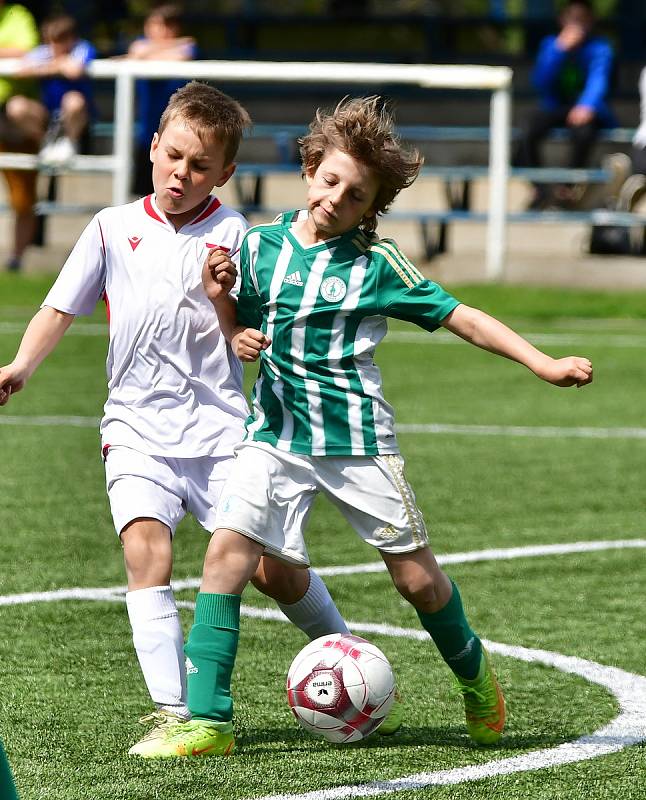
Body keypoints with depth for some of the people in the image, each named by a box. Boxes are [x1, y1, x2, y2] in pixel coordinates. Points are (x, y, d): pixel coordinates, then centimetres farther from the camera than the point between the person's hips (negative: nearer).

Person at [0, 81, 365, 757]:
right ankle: (172, 713, -23)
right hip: (137, 429, 1)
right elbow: (61, 308, 14)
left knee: (272, 568, -1)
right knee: (146, 549, -22)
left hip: (219, 427, -1)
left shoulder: (232, 234, 0)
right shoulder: (113, 228, 7)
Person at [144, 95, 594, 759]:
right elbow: (241, 332, 17)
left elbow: (463, 319, -1)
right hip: (277, 435, 2)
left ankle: (474, 675, 35)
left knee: (417, 578, 4)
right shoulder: (260, 246, 4)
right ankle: (208, 722, -12)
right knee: (227, 551, -16)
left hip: (359, 440, -2)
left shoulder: (378, 263, -4)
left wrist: (544, 364, -6)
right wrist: (221, 302, -5)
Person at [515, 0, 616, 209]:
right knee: (527, 134, -29)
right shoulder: (551, 44, 4)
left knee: (583, 133, -39)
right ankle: (539, 189, -19)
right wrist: (561, 49, -19)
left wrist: (587, 106, -46)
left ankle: (567, 186, -19)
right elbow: (541, 82, -8)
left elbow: (598, 79, -24)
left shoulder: (599, 47, -6)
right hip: (554, 108, 3)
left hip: (584, 110, -3)